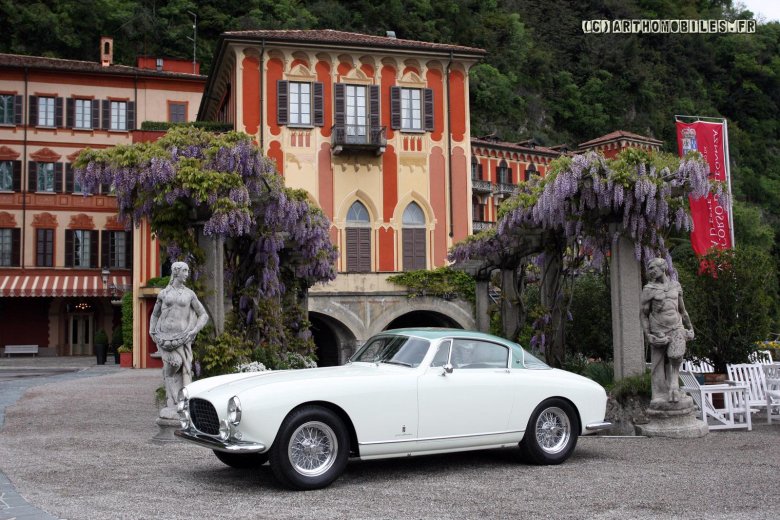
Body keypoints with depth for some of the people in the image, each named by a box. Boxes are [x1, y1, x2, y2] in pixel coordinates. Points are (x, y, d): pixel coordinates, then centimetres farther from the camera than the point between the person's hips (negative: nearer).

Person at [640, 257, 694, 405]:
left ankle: (674, 388, -6)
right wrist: (647, 334, -8)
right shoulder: (649, 289, -1)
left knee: (675, 357, -21)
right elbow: (643, 314, 0)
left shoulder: (676, 286, 10)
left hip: (677, 328, 2)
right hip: (658, 331, -1)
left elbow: (682, 310, 20)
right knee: (658, 364, 1)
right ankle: (660, 395, 10)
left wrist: (690, 328, 21)